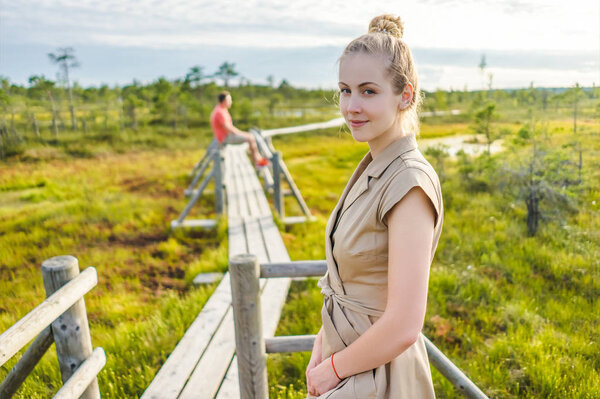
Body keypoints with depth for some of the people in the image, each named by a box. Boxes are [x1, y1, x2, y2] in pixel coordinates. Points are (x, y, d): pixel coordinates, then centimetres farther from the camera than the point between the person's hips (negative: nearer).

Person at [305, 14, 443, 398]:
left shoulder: (410, 182, -25)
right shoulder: (372, 169, 0)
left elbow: (403, 327, -26)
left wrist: (333, 368, -12)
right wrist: (323, 344, 1)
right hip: (348, 358, 7)